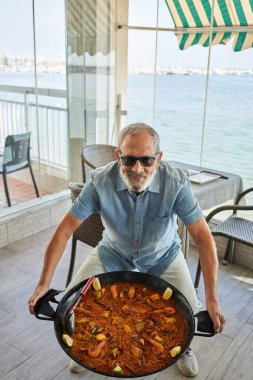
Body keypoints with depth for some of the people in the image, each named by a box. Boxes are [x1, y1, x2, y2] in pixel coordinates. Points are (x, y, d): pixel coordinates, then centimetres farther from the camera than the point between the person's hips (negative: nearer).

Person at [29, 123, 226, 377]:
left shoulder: (176, 182, -30)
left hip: (163, 255, 0)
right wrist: (44, 283, -25)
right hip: (113, 252, 1)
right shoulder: (100, 181, -28)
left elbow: (203, 237, -29)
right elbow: (65, 230, -24)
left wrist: (212, 299, -33)